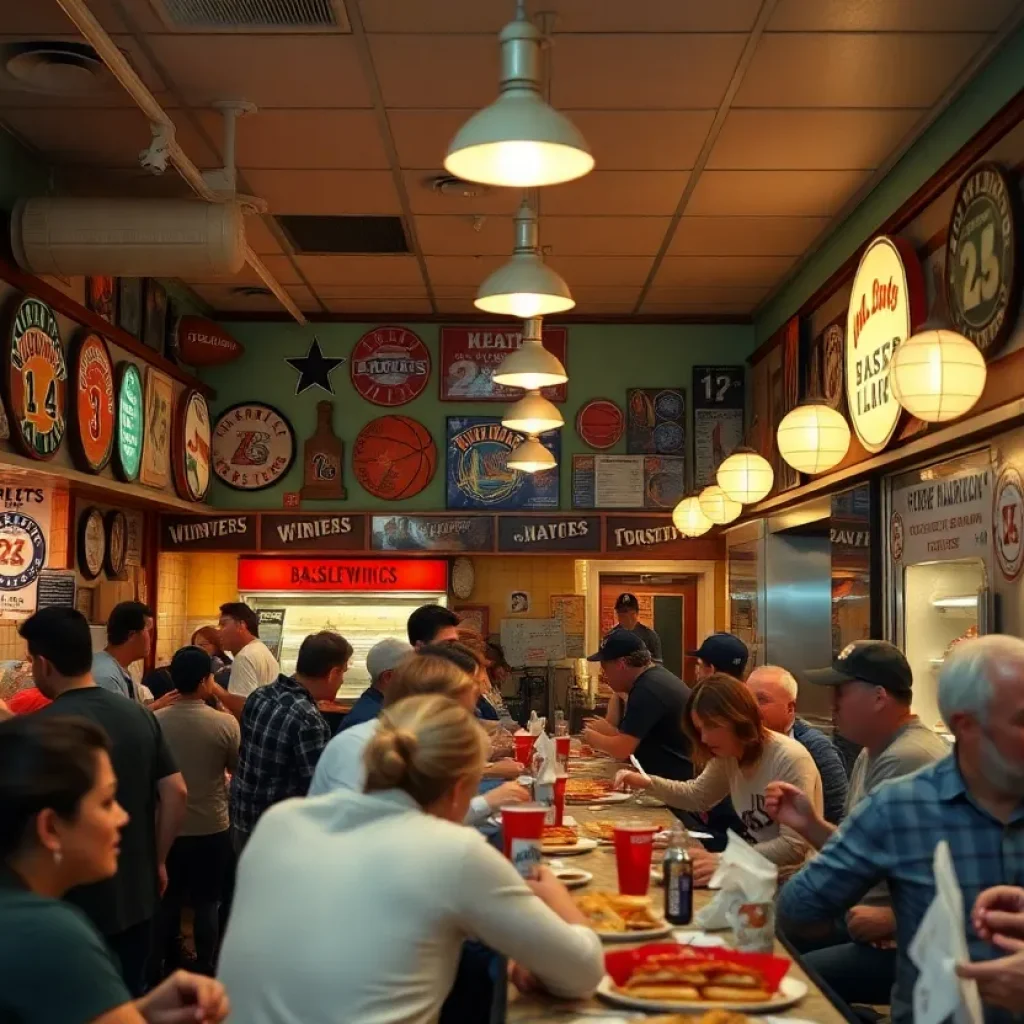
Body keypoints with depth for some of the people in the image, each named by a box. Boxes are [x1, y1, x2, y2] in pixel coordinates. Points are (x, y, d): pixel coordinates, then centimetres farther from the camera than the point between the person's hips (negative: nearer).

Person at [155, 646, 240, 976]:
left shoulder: (156, 721, -11)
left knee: (169, 899, 19)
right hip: (212, 827, -2)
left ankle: (168, 965, 31)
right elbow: (237, 768, -2)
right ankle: (205, 970, 19)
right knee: (207, 902, 11)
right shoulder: (225, 723, -19)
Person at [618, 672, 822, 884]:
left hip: (791, 881, -6)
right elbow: (697, 796, 19)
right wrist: (649, 783, 1)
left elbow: (794, 846, -26)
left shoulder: (790, 760, -21)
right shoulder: (727, 755, 2)